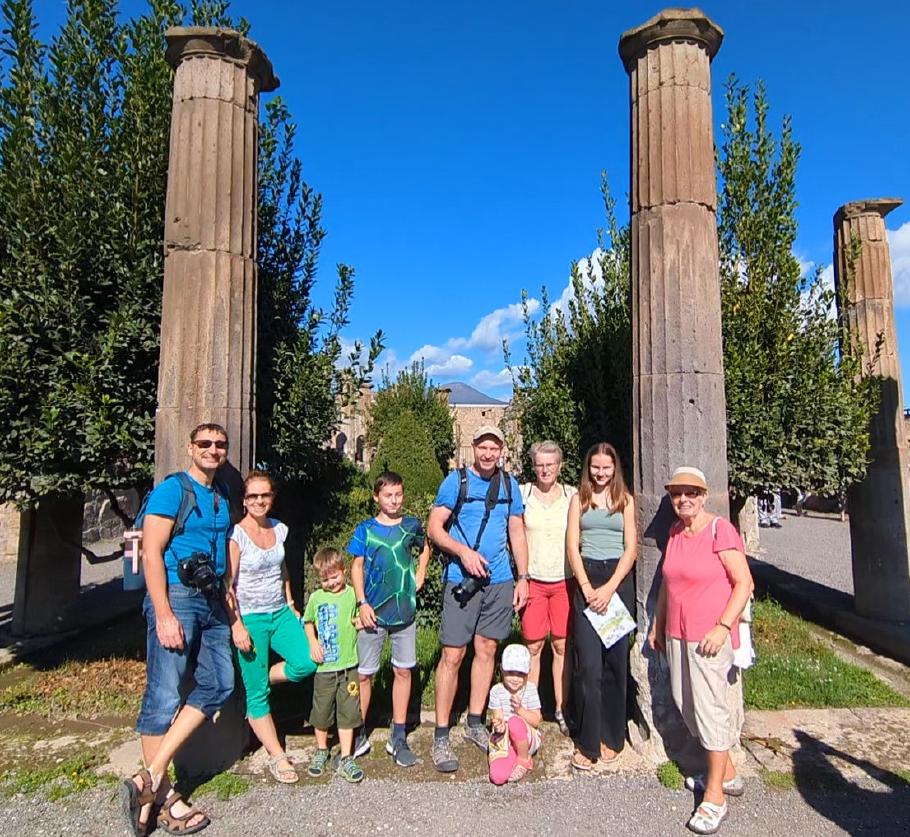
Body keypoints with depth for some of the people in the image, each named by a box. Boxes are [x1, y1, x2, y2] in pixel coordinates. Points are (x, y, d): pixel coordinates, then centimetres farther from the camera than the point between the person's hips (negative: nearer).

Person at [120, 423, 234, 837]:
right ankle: (163, 797, 12)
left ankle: (150, 777, 14)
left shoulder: (222, 499, 15)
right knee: (164, 696, -1)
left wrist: (226, 602, 17)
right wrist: (164, 616, -18)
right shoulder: (171, 489, -7)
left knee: (218, 684, 7)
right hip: (176, 596, -8)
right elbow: (151, 554, -13)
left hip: (211, 600, 8)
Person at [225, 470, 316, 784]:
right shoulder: (236, 535, -13)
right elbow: (227, 585, -13)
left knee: (306, 663, -13)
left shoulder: (279, 529, 5)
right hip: (250, 618, -5)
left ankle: (256, 681, 14)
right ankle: (277, 758, 18)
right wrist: (237, 626, -16)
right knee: (257, 694, 3)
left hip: (280, 613, 6)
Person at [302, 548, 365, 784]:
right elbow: (308, 622, 13)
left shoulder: (354, 595, -7)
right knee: (321, 712, 15)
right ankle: (321, 751, 37)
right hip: (324, 667, 2)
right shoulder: (316, 598, -2)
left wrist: (360, 621, -14)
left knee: (348, 713, 6)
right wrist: (313, 643, 0)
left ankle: (345, 759, 18)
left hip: (349, 666, -1)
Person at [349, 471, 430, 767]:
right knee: (364, 674, 7)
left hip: (404, 610, 2)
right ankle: (358, 735, 24)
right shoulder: (365, 529, -2)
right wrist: (362, 603, -9)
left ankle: (398, 737, 22)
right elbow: (357, 567, -1)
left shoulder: (411, 525, 3)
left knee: (403, 671, 8)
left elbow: (424, 551, 20)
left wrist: (419, 576, 6)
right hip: (373, 612, -1)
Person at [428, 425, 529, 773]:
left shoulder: (510, 485, 8)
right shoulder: (456, 481, -4)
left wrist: (522, 578, 7)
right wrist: (464, 552, -19)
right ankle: (441, 737, 8)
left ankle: (475, 723, 28)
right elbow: (434, 528, -5)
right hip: (461, 580, -4)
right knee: (452, 655, -3)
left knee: (486, 650, 12)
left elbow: (517, 533, 12)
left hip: (500, 581, 4)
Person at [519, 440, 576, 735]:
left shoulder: (572, 496, 3)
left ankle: (561, 709, 21)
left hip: (564, 581, 1)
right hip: (533, 581, -1)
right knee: (533, 647, 4)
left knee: (562, 646, 6)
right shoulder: (522, 493, 0)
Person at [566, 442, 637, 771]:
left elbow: (631, 548, 1)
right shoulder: (579, 499, 8)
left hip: (618, 580, 1)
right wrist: (587, 588, -9)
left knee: (615, 661, 6)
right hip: (586, 580, 0)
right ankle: (587, 742, 4)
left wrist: (609, 588, -10)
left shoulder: (625, 500, 8)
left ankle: (611, 736, 20)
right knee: (587, 663, -5)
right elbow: (572, 545, 2)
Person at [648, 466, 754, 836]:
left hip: (709, 638, -7)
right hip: (676, 635, 7)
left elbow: (744, 583, -14)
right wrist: (657, 624, 18)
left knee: (710, 708, 0)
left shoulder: (720, 529, -12)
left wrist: (723, 627, -18)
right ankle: (727, 774, 35)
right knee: (686, 704, 14)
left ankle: (714, 797, 16)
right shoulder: (675, 532, 8)